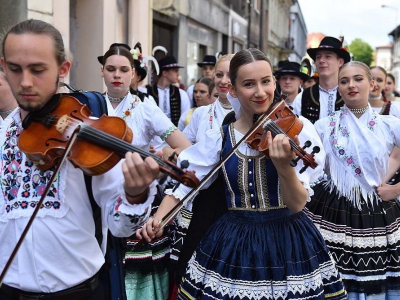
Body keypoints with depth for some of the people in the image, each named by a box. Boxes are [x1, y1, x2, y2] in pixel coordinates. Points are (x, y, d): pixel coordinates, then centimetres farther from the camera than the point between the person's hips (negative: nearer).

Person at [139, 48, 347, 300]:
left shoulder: (298, 129, -9)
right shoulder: (220, 138, 0)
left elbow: (297, 204, -15)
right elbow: (183, 183, 0)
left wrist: (284, 165, -33)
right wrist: (157, 218, -17)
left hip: (290, 243, -1)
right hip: (233, 245, 2)